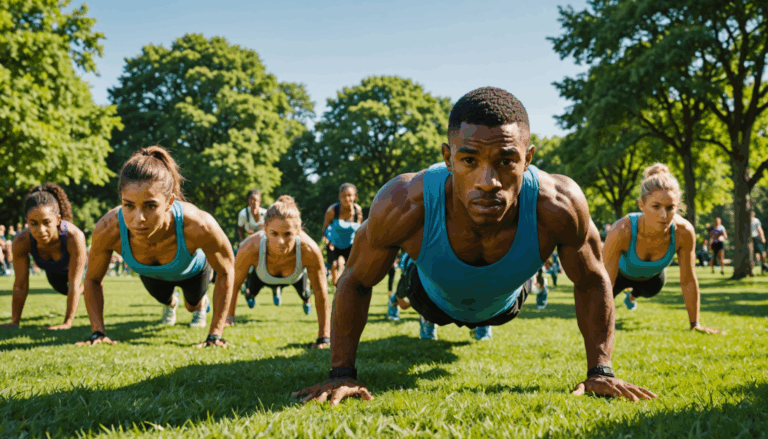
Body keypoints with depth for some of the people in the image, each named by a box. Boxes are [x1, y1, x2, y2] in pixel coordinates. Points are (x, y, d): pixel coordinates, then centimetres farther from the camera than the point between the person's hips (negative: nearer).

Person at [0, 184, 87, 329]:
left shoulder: (74, 237, -49)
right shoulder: (21, 242, -40)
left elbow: (74, 284, -42)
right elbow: (20, 286, -29)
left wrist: (68, 323, -41)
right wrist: (15, 322, -25)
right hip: (52, 269, 3)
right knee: (62, 289, 30)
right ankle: (84, 288, 64)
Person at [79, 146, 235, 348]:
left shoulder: (198, 226, -50)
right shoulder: (107, 230, -44)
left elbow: (226, 271, -29)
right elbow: (92, 279, -21)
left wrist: (215, 333, -28)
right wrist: (98, 332, -26)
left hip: (193, 269, -1)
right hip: (151, 274, 1)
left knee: (193, 305, 32)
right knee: (162, 299, 36)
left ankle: (201, 303, 68)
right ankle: (171, 303, 72)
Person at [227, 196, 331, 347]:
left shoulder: (309, 251, -48)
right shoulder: (250, 249, -47)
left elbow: (321, 293, -33)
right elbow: (233, 285, -26)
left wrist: (324, 337, -31)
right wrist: (229, 316, -17)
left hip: (296, 276, 0)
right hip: (263, 276, 0)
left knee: (304, 294, 29)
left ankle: (306, 299, 68)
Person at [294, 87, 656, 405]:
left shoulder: (558, 205, -44)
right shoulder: (404, 206, -45)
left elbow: (592, 281, -22)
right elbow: (355, 282, -26)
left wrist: (600, 371, -25)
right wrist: (342, 374, -28)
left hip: (504, 304, 1)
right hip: (435, 298, -1)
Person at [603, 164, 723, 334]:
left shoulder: (684, 232, -40)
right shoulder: (622, 232, -47)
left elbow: (688, 281, -25)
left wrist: (695, 324, -18)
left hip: (652, 275, 3)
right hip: (622, 271, -3)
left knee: (651, 291, 36)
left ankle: (631, 296, 72)